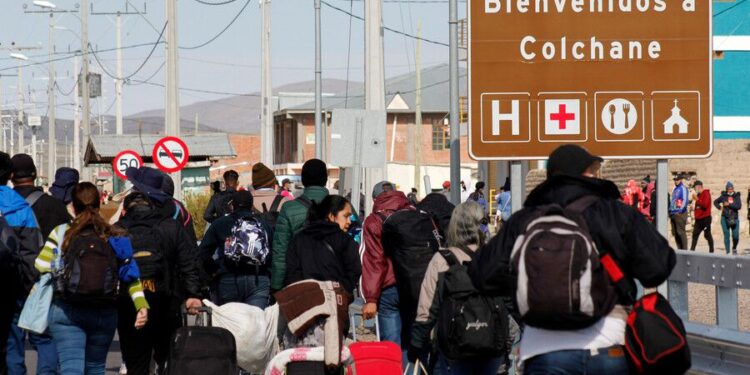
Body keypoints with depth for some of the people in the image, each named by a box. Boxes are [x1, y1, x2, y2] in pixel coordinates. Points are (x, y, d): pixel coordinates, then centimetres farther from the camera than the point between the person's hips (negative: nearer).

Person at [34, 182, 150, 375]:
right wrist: (141, 306, -6)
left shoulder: (61, 233, -1)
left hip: (66, 311, -3)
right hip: (105, 313, 3)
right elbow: (130, 276, -3)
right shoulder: (114, 236, 5)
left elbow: (41, 269, -4)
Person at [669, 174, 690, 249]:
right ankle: (679, 248, 13)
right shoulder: (675, 189, 20)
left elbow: (685, 200, -15)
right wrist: (670, 210, 18)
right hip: (673, 214, 9)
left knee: (680, 232, -12)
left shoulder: (683, 188, -6)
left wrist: (681, 210, -20)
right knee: (675, 232, 8)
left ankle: (684, 248, -10)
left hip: (680, 214, -9)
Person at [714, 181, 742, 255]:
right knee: (726, 235, -2)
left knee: (736, 236, -2)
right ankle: (727, 252, 4)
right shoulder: (723, 196, 3)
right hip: (725, 219, 0)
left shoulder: (737, 196, 1)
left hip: (734, 218, 0)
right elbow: (715, 202, 17)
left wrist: (729, 204, -17)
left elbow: (739, 206, -11)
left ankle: (734, 248, 26)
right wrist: (719, 207, 0)